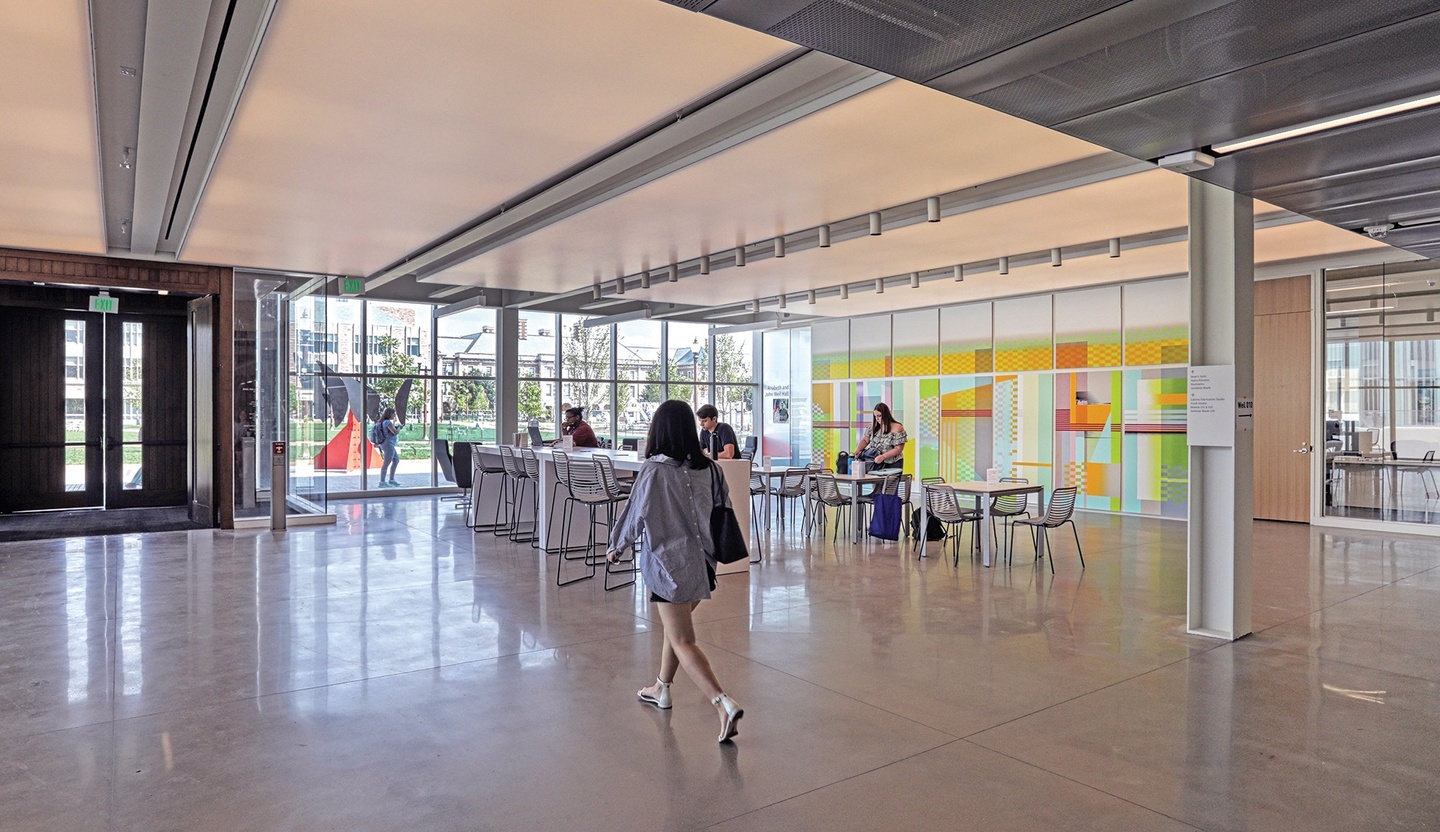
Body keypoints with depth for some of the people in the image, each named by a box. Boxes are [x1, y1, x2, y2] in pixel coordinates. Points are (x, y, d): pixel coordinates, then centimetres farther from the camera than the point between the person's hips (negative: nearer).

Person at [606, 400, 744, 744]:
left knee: (683, 642, -1)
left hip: (669, 564, -6)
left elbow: (636, 513, -9)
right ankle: (661, 689, 41)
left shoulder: (654, 471, -16)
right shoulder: (708, 468, -1)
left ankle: (724, 703, -14)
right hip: (702, 562, 6)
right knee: (674, 627, 25)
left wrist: (616, 548, 8)